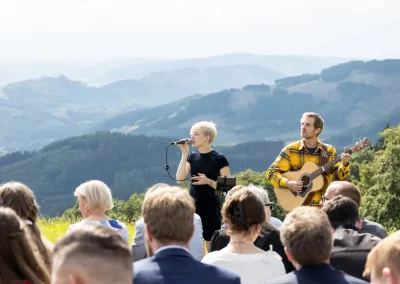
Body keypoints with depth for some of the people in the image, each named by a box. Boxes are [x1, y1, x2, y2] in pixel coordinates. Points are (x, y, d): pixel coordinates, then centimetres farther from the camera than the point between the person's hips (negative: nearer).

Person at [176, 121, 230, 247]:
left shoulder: (219, 159, -6)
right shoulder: (192, 157, 8)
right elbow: (179, 179, -4)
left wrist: (208, 181, -21)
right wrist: (184, 154, -7)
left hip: (211, 208, -4)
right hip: (193, 206, 4)